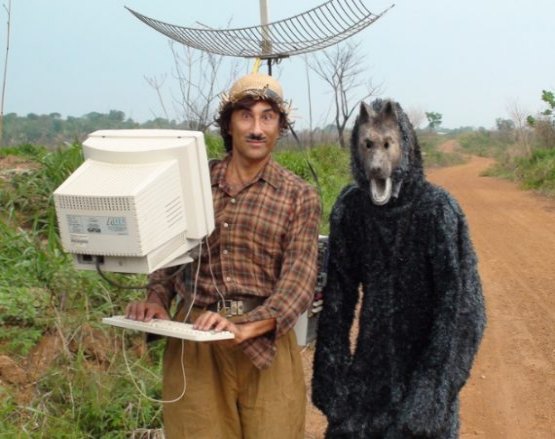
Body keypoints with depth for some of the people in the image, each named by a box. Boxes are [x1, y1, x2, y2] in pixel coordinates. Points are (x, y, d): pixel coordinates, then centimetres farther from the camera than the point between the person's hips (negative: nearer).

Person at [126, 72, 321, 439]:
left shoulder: (300, 197, 1)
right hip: (194, 340, 1)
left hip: (264, 341, -1)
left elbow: (299, 280, -9)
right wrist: (157, 301, -6)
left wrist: (245, 328, -24)